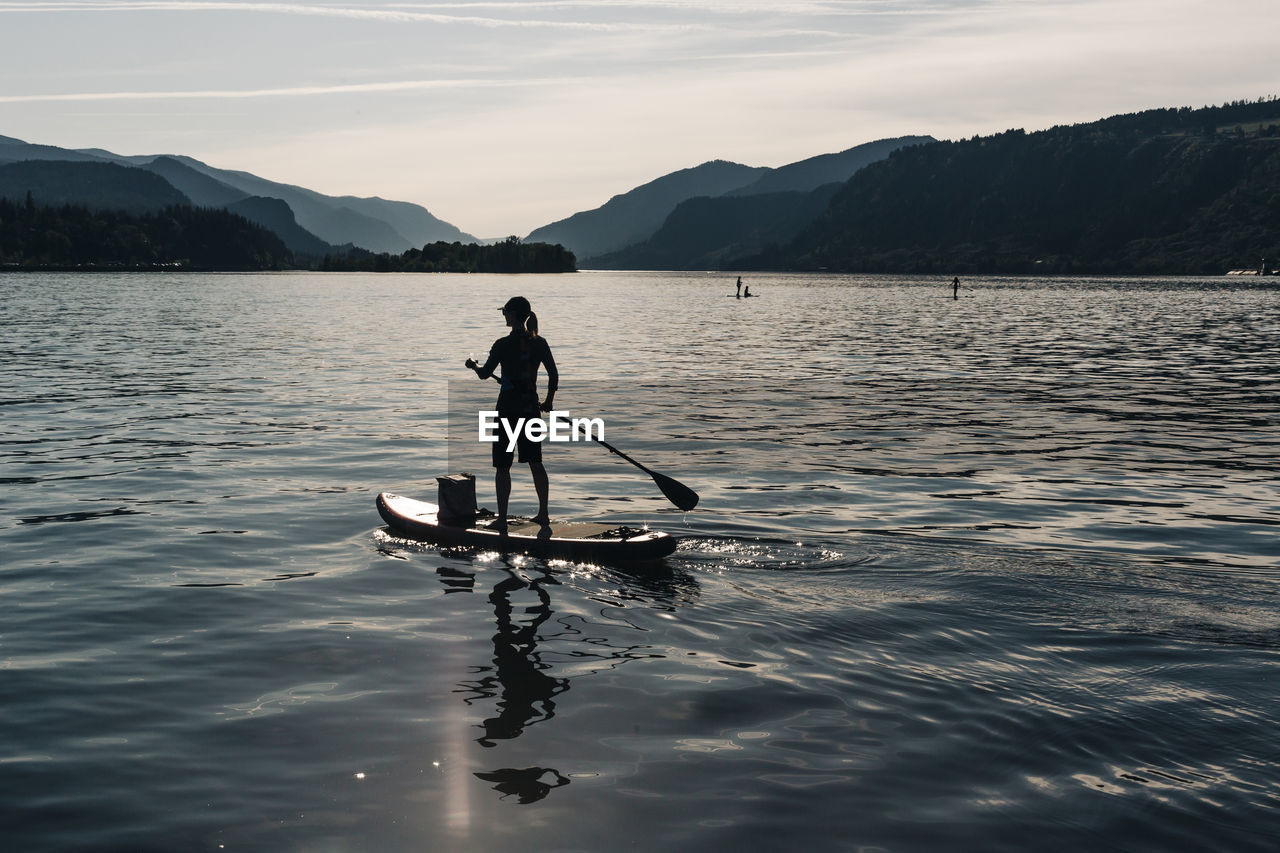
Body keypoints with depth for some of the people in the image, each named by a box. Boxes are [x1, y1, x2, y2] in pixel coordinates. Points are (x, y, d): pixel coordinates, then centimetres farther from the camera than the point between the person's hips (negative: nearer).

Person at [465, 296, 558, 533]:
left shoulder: (503, 345, -14)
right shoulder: (539, 343, 0)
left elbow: (485, 374, -8)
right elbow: (554, 375, 4)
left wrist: (473, 364, 14)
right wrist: (548, 401, 17)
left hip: (508, 409, -5)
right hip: (531, 408, 5)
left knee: (502, 466, 3)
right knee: (535, 462, 15)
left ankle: (501, 519, 3)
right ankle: (543, 514, 20)